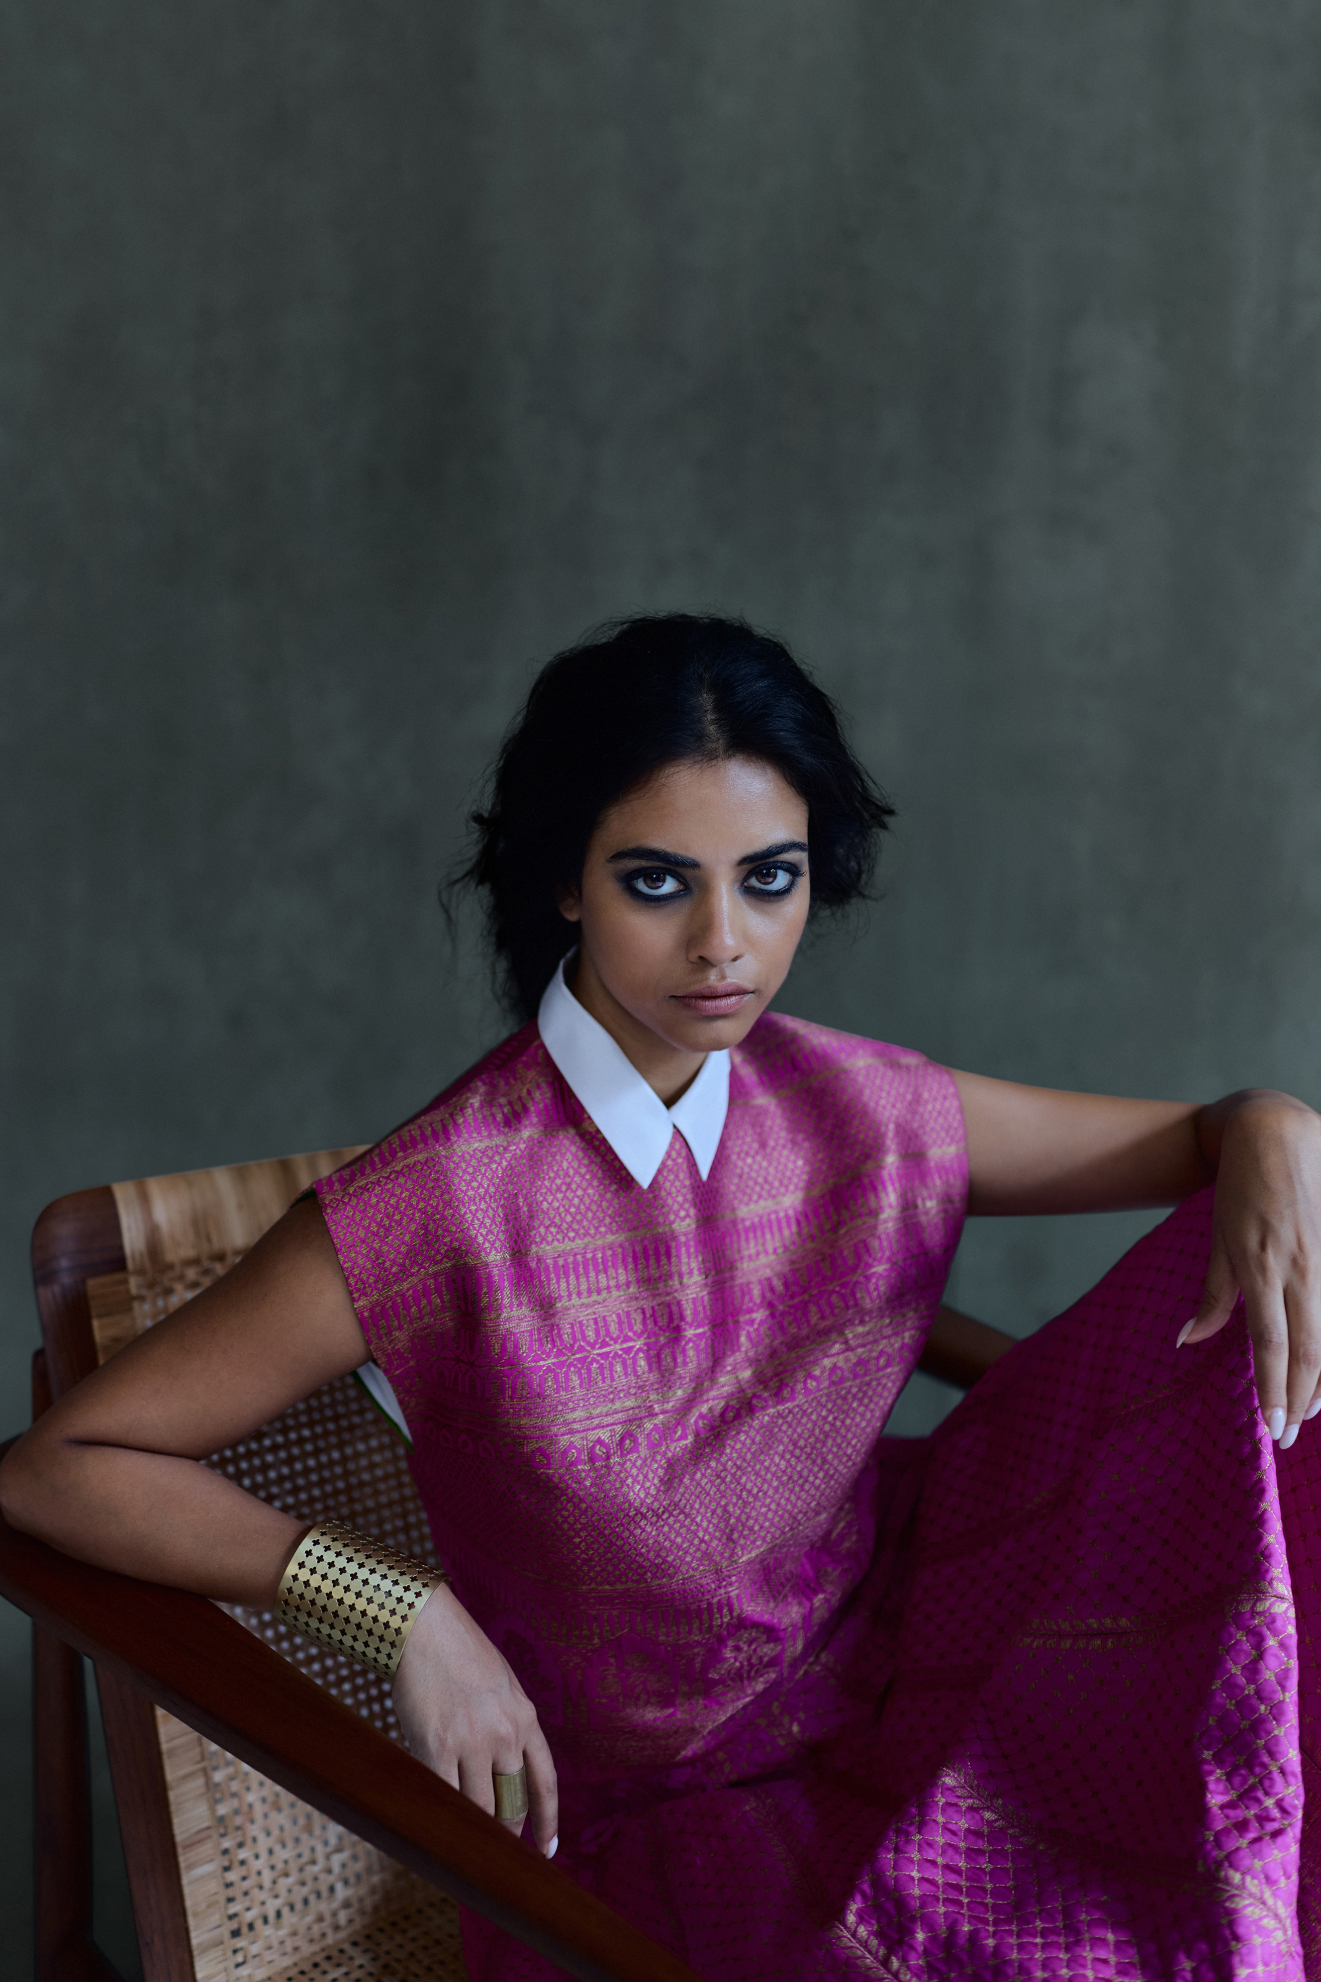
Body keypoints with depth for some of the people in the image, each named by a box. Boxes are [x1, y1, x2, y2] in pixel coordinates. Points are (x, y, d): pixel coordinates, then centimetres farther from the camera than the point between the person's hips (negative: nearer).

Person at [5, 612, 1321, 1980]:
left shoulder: (865, 1115, -6)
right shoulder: (444, 1208, -22)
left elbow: (1210, 1136, 8)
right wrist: (405, 1610, -25)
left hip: (898, 1700, 5)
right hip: (652, 1831, -5)